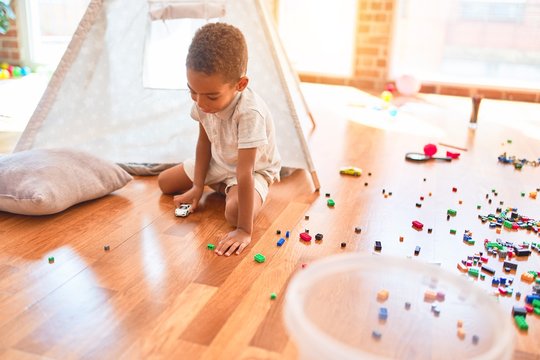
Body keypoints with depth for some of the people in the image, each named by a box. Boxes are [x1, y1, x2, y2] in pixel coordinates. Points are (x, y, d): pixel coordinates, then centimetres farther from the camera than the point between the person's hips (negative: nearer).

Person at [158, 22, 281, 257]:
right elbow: (204, 141, -6)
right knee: (164, 182, 10)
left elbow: (245, 174, -43)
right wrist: (197, 187, -6)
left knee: (235, 212, -33)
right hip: (218, 162, 6)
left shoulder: (249, 113, -42)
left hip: (254, 169, -6)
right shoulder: (203, 100, -23)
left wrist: (245, 230, -42)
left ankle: (225, 189, 0)